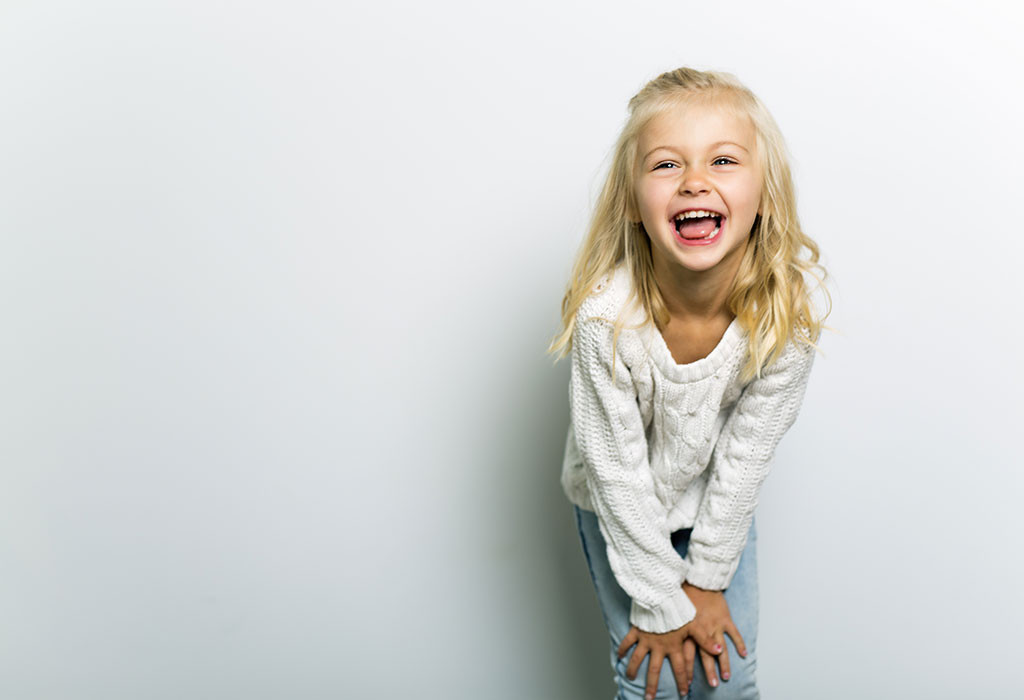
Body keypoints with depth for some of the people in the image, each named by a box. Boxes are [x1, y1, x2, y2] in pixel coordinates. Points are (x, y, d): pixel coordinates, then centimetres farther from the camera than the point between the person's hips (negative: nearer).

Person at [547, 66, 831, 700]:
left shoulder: (794, 303, -27)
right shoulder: (606, 315, -34)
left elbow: (747, 452, -16)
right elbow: (617, 470, -22)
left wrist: (708, 579, -8)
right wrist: (661, 603, -14)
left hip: (720, 505, 2)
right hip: (622, 511, -2)